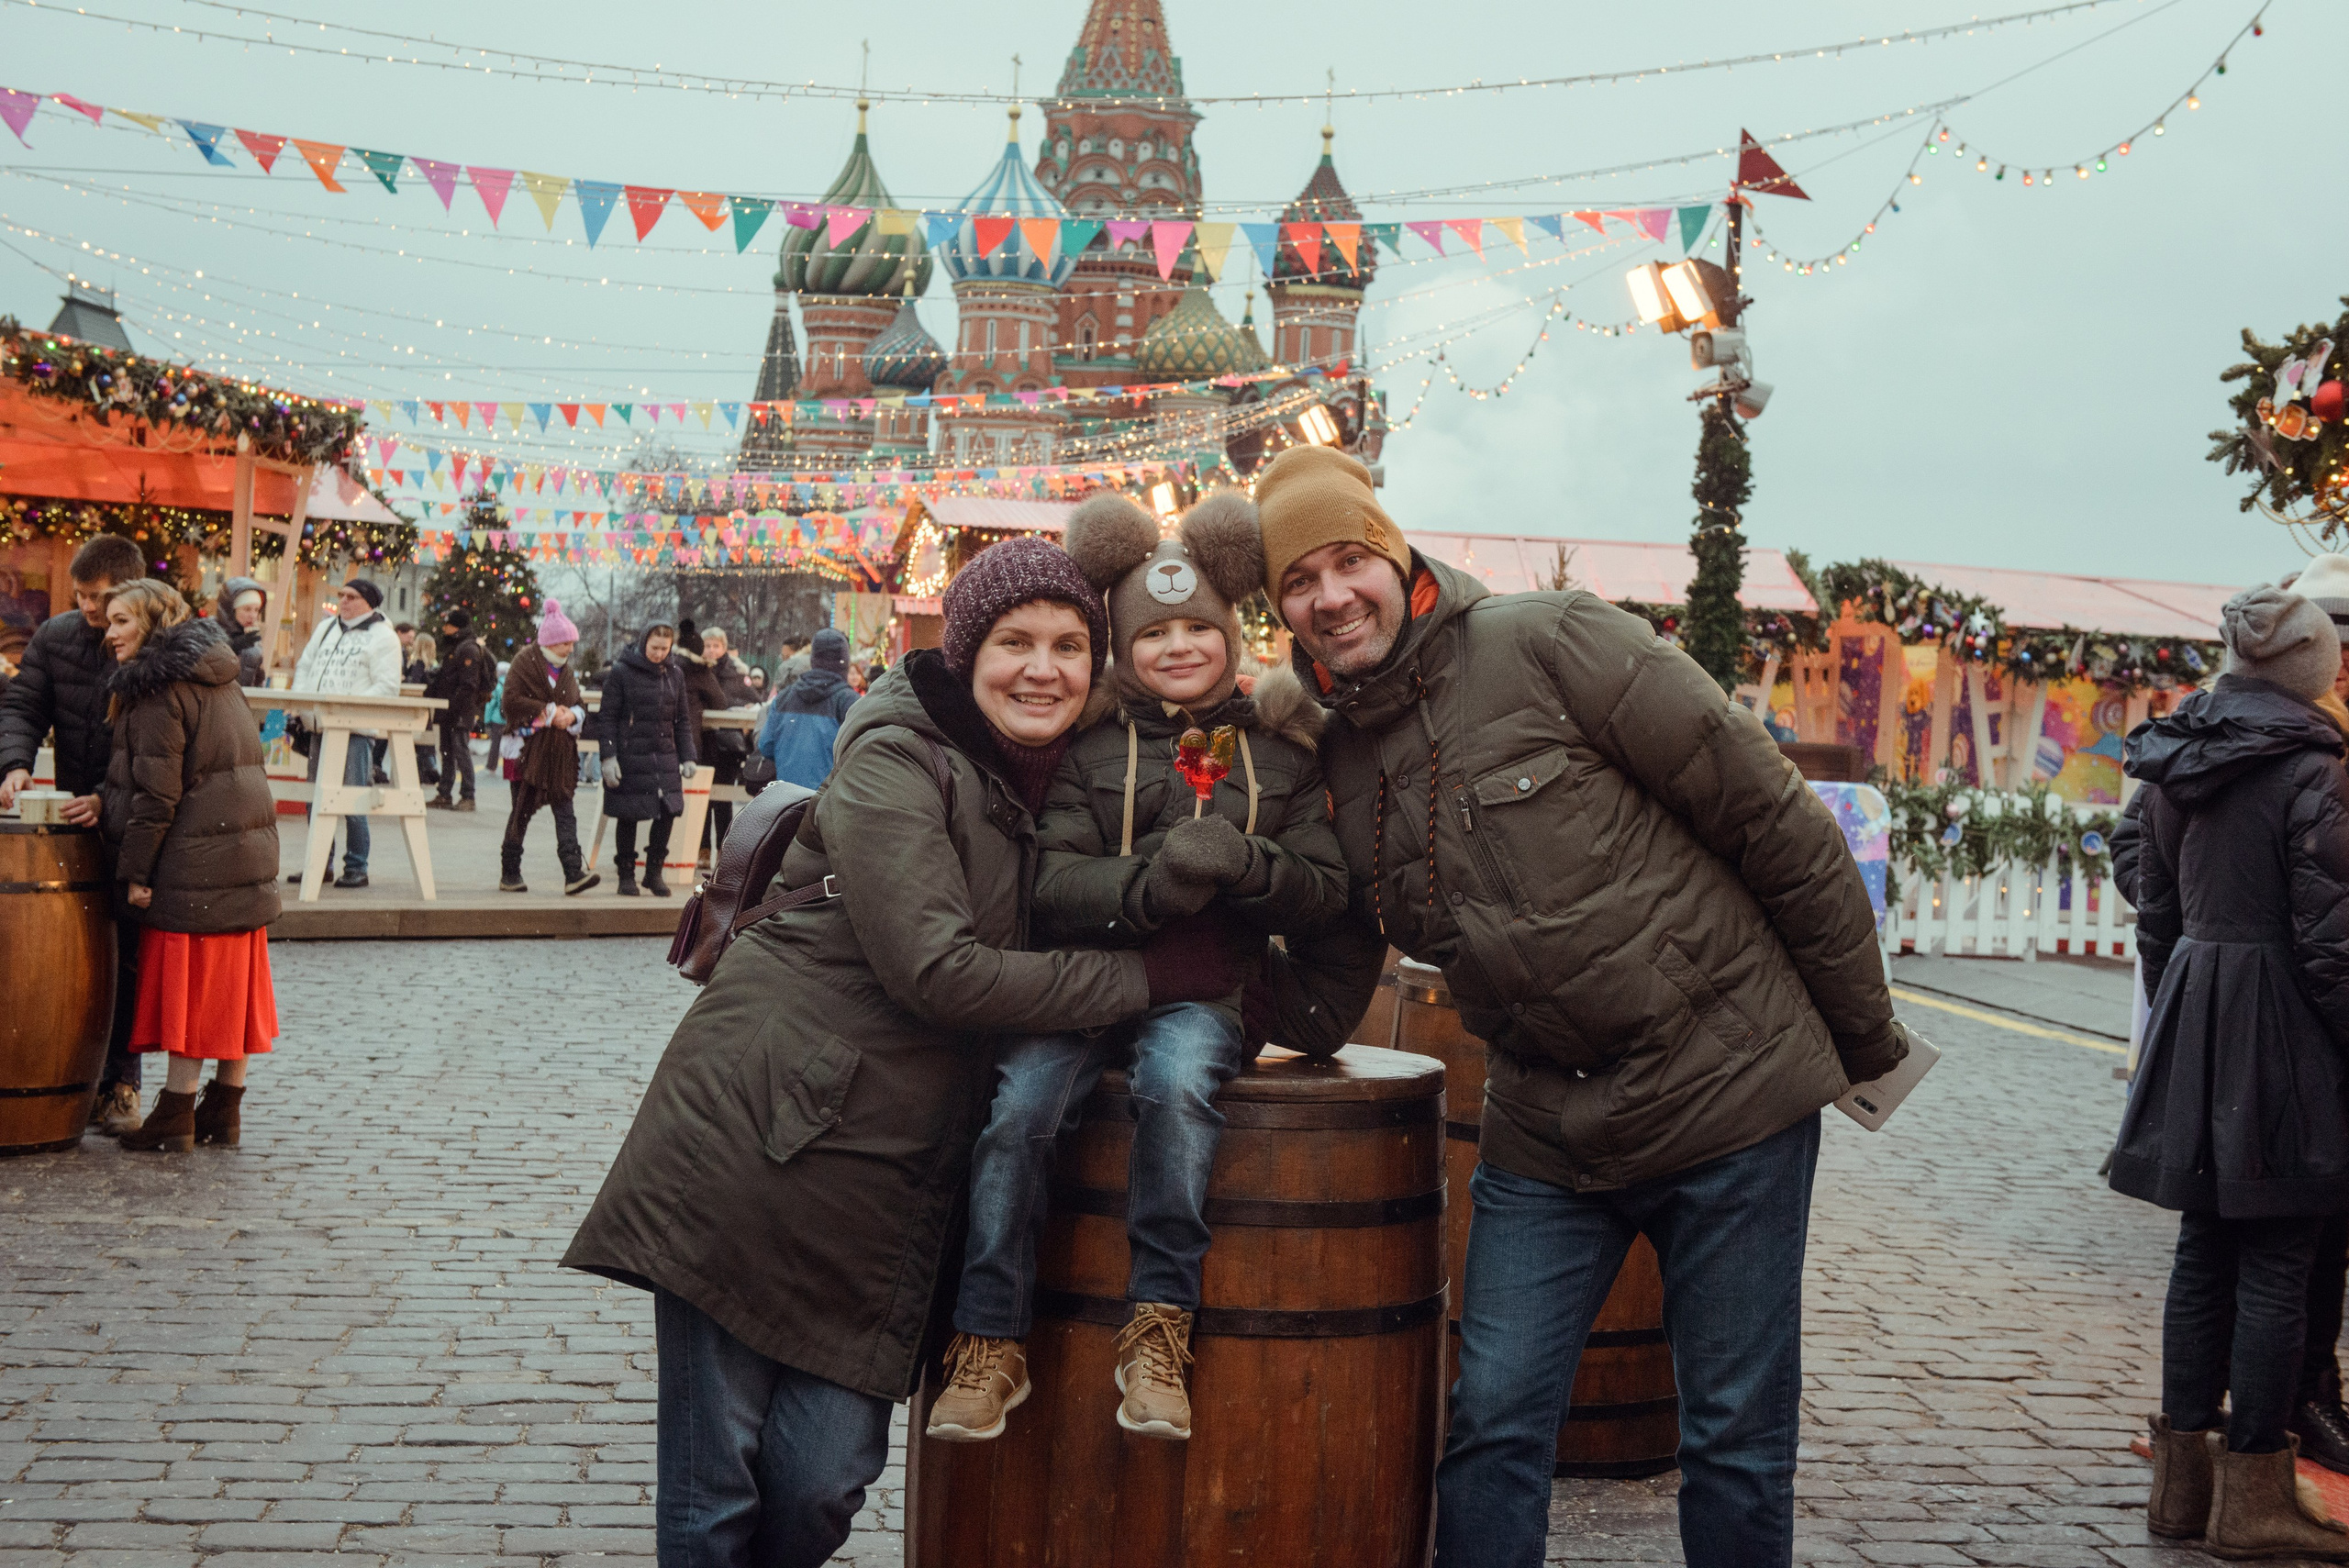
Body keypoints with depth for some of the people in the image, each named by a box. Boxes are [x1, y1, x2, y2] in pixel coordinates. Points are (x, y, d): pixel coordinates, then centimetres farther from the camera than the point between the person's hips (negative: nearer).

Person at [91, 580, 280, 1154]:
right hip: (248, 851, 8)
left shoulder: (159, 688, -13)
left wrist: (134, 871, -13)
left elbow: (156, 790, -17)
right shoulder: (219, 678, 14)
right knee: (230, 983, 11)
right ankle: (225, 1111, 16)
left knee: (187, 984, -3)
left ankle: (176, 1115, 2)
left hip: (194, 861, -8)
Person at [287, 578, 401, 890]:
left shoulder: (383, 637, -2)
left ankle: (356, 868, -2)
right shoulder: (326, 628, 20)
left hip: (356, 730, -7)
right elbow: (304, 667, 26)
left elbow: (388, 686, -9)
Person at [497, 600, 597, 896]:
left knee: (564, 811, -5)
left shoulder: (564, 670, 16)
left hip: (560, 754, 5)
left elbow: (579, 705, 18)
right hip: (529, 750, -5)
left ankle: (574, 873, -14)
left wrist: (572, 715, -6)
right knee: (522, 811, 2)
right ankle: (509, 874, 13)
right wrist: (549, 712, -16)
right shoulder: (524, 663, -5)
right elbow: (513, 699, -16)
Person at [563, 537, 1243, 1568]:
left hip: (889, 1185, 6)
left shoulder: (1063, 780, 13)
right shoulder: (898, 760, -9)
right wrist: (1147, 978, -13)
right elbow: (935, 969, -18)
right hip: (756, 1132, -6)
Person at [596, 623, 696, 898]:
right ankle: (626, 875, 15)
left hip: (665, 757, 4)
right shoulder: (622, 672, -4)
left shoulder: (675, 673, 9)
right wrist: (608, 756, -12)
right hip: (629, 759, -4)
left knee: (667, 813, -1)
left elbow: (682, 720, 16)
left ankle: (654, 872, 14)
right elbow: (607, 718, -5)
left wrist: (687, 757, 11)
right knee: (628, 818, 2)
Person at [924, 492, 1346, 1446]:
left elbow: (1326, 892, 7)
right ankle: (990, 1340, -15)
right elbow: (1053, 884, -2)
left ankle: (1159, 1327, -25)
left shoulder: (1277, 749, 13)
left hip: (1207, 987, 0)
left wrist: (1244, 864, -14)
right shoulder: (1088, 747, 9)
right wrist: (1149, 885, -22)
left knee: (1178, 1076, -33)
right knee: (1018, 1096, -26)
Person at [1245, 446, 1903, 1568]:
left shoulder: (1553, 646, -12)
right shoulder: (1334, 766, 5)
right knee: (1491, 1425, 2)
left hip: (1729, 1092, -4)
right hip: (1545, 1137, 4)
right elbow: (1326, 1003, 14)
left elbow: (1775, 820, -9)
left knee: (1736, 1438, 6)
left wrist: (1863, 1033, -5)